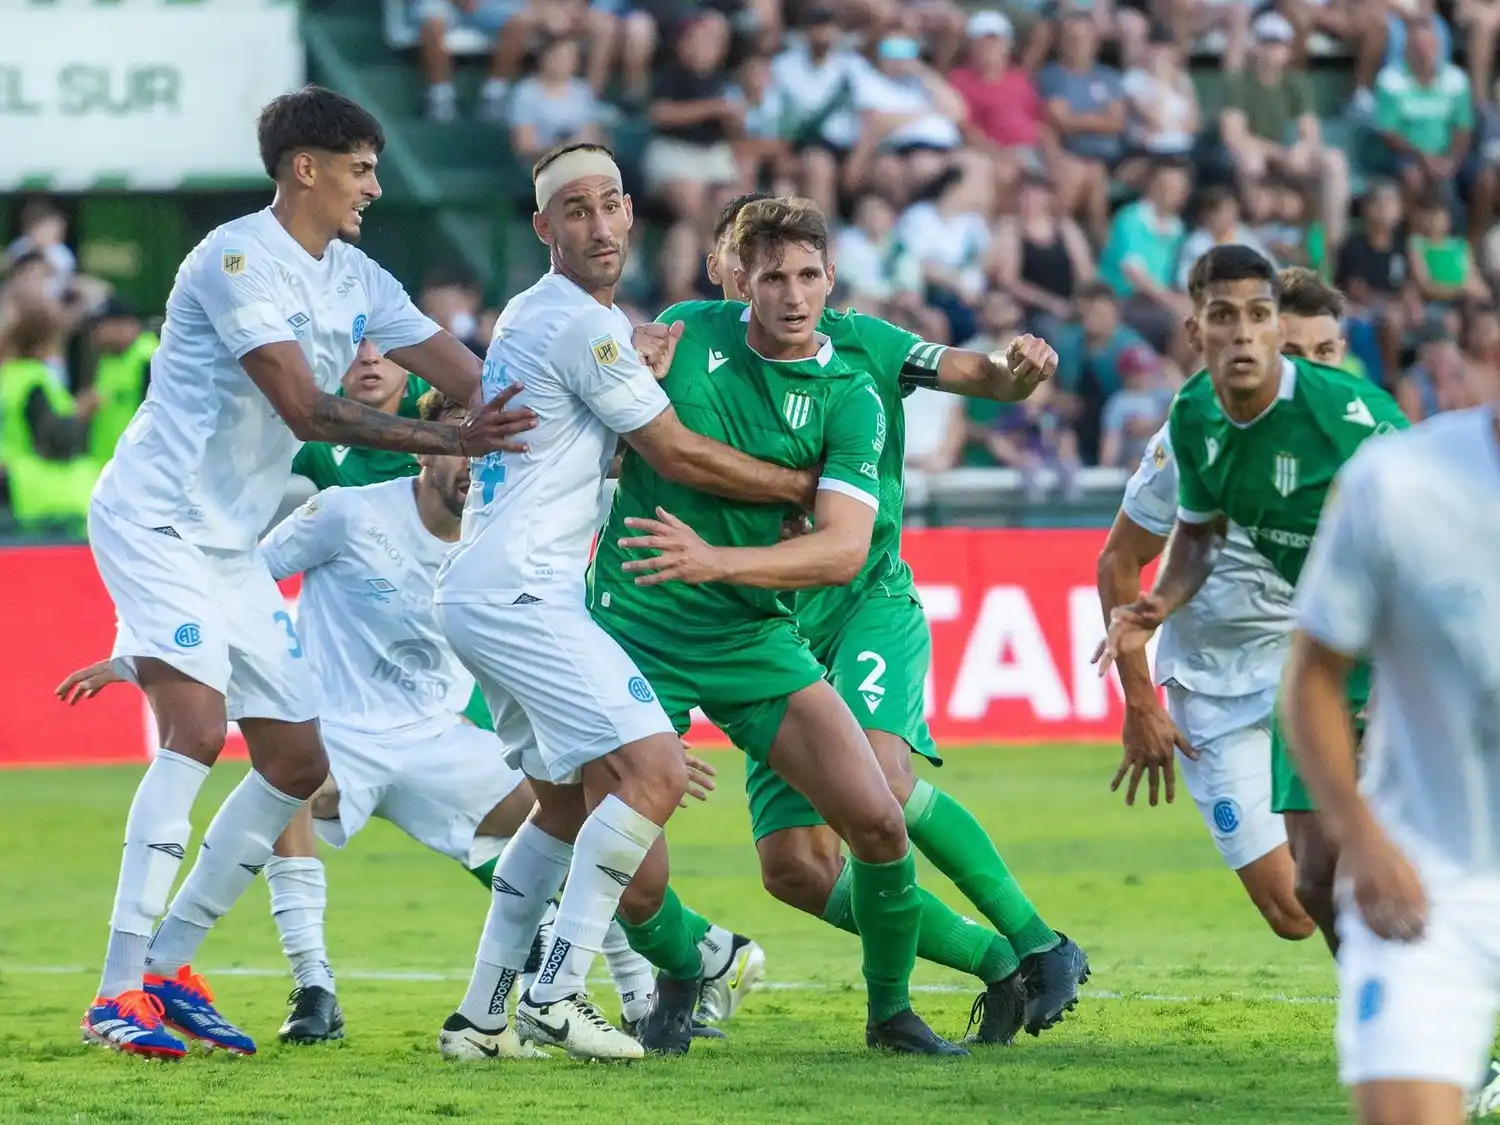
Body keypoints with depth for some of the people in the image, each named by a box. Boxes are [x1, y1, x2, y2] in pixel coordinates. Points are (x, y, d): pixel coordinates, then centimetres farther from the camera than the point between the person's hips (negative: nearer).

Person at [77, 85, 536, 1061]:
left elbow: (476, 381, 9)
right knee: (198, 727, -24)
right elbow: (304, 408, -24)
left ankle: (169, 963, 13)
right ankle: (120, 993, -25)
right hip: (155, 517, -9)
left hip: (232, 543, 9)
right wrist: (445, 439, -28)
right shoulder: (238, 258, -16)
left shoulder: (357, 282, 9)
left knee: (299, 762, 6)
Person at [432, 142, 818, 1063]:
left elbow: (626, 450, 29)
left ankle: (484, 1010, 17)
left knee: (569, 803, 18)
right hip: (521, 591, -11)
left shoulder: (538, 313, 18)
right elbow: (679, 455, -8)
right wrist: (808, 488, 2)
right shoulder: (581, 325, -13)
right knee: (654, 770, -17)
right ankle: (557, 995, -18)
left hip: (479, 592, 11)